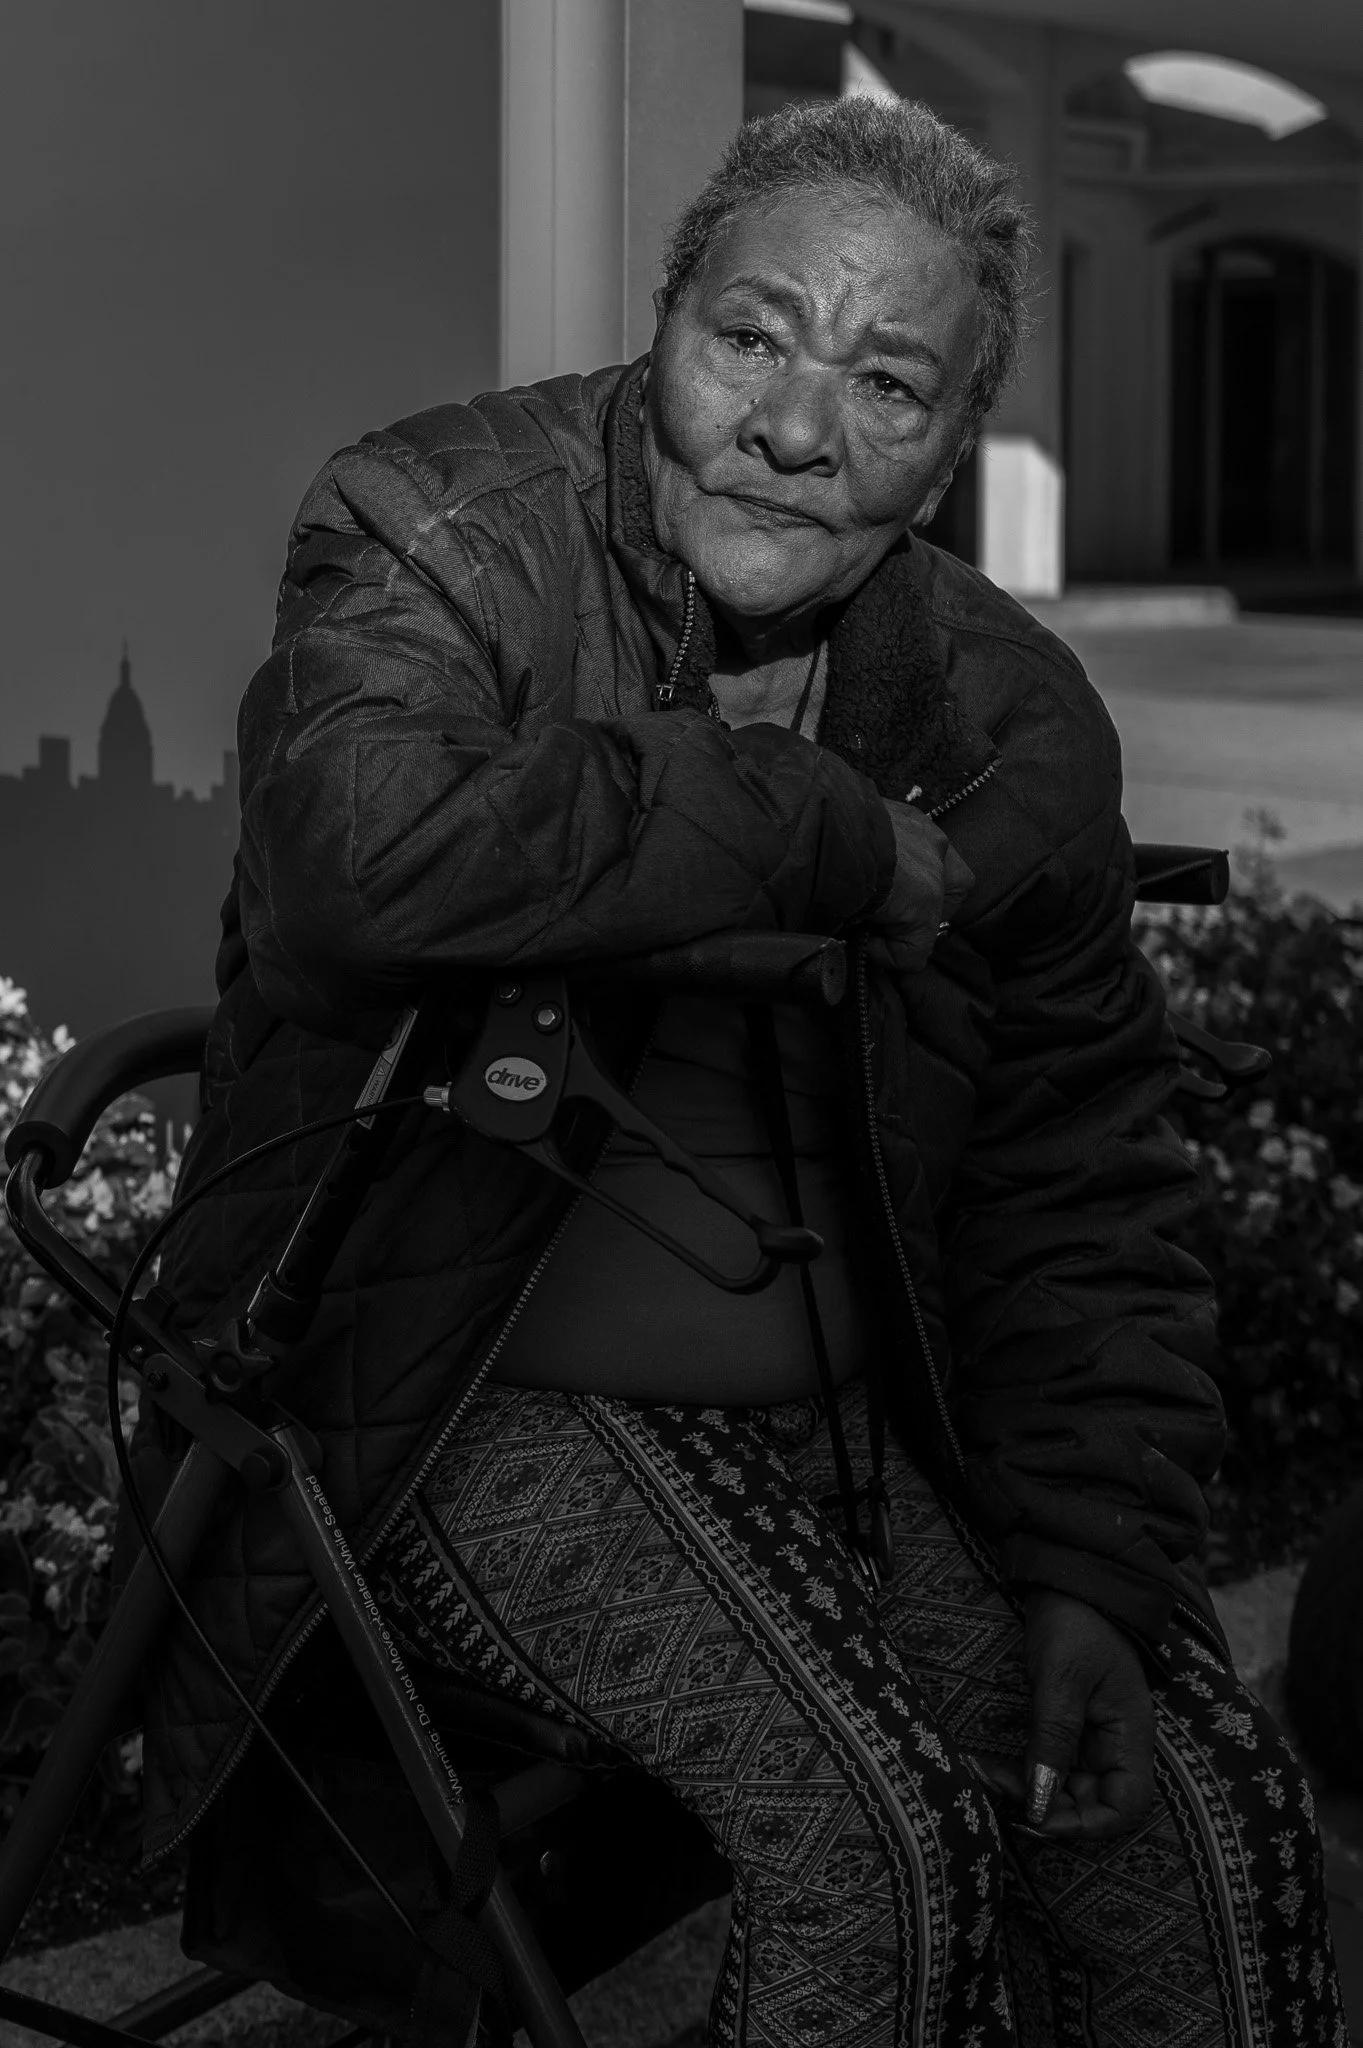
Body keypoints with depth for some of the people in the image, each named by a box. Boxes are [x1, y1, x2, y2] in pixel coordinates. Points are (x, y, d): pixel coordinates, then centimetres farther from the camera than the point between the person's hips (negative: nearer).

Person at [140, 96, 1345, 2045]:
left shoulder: (1012, 716, 4)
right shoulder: (426, 535, -10)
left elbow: (1083, 1195, 9)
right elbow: (380, 854, -34)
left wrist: (1085, 1579, -2)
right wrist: (840, 842, -23)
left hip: (859, 1419, 5)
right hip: (494, 1406, -5)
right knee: (866, 1827, -23)